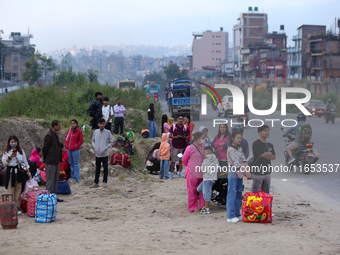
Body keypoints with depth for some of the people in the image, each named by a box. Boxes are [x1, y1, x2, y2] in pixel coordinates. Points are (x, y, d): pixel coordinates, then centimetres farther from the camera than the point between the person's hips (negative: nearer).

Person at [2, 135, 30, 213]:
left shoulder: (21, 151, 10)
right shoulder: (6, 152, 4)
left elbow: (25, 162, 13)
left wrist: (28, 172, 8)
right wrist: (10, 157, -13)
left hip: (19, 172, 2)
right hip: (10, 172, -2)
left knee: (18, 190, 2)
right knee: (10, 191, -5)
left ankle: (17, 207, 8)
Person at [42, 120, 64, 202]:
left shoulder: (55, 134, 12)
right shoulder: (49, 136, -17)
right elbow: (45, 148, -12)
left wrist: (60, 159, 16)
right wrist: (45, 160, -2)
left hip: (56, 161, 9)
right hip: (50, 162, -9)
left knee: (56, 180, 14)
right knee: (50, 180, -3)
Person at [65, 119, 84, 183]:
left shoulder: (79, 131, -9)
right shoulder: (69, 130, 9)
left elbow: (81, 140, -9)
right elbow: (66, 137, 19)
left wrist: (76, 146, -12)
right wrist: (66, 145, 7)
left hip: (75, 150, -7)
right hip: (69, 149, 7)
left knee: (76, 164, -3)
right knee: (71, 163, 14)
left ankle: (76, 178, 1)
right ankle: (72, 177, 22)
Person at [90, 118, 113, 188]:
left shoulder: (108, 132, -4)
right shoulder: (96, 132, 4)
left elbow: (111, 142, 2)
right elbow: (93, 140, 16)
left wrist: (106, 148, -10)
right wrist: (94, 147, -2)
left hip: (105, 154, -3)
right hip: (97, 154, 3)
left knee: (105, 168, 4)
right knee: (97, 169, 9)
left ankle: (105, 182, 15)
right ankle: (96, 182, 14)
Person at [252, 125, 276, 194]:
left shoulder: (270, 145, 14)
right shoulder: (256, 144, -8)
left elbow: (274, 157, 3)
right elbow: (263, 154, -18)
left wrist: (266, 154, -11)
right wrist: (269, 153, 2)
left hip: (267, 173, 7)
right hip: (257, 173, -7)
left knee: (266, 194, 12)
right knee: (256, 193, -7)